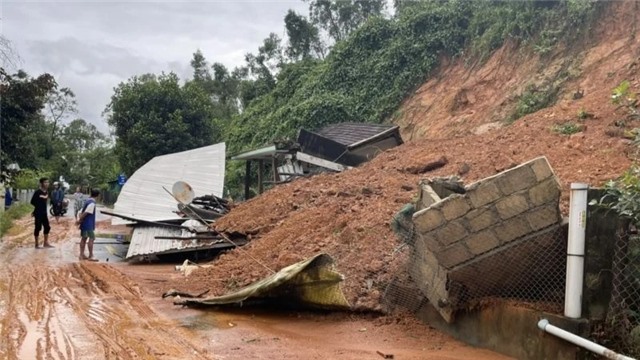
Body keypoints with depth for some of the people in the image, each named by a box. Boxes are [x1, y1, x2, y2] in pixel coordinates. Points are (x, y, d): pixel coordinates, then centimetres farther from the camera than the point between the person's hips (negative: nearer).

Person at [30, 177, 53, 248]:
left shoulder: (46, 192, 8)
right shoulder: (38, 192, -15)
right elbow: (32, 202, -13)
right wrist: (38, 206, -3)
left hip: (44, 213, 8)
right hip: (38, 213, -8)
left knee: (47, 227, 10)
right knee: (38, 228, -2)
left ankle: (46, 243, 20)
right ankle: (36, 244, 7)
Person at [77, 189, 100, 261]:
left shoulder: (88, 201, 13)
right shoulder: (92, 203, -17)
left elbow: (82, 212, 13)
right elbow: (85, 213, -21)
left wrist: (80, 220, 6)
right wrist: (80, 220, -13)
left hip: (84, 223, 10)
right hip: (88, 224, -10)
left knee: (84, 238, 12)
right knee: (91, 238, -6)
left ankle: (82, 255, 15)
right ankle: (90, 256, -6)